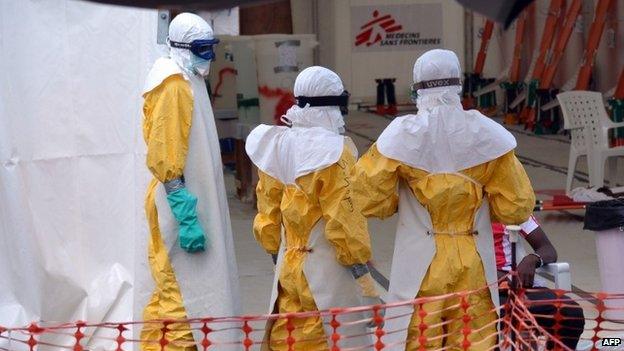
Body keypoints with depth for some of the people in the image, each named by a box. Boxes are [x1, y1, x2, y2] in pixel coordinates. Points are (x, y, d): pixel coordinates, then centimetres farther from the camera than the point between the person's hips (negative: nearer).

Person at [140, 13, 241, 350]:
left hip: (188, 203, 10)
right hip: (182, 207, -10)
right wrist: (187, 217, -25)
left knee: (170, 292, 17)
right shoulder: (174, 87, -15)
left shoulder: (187, 82, 15)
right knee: (185, 297, -7)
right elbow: (165, 161, -21)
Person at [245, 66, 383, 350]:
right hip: (328, 270, -6)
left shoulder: (277, 147, 4)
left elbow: (268, 212, 11)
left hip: (288, 269, 7)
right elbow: (345, 221, -16)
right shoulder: (333, 151, -15)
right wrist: (363, 275, -10)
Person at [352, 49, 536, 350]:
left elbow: (366, 199, -2)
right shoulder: (486, 135, -3)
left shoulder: (402, 135, -7)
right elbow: (517, 207, 1)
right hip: (473, 268, 1)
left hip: (420, 267, -1)